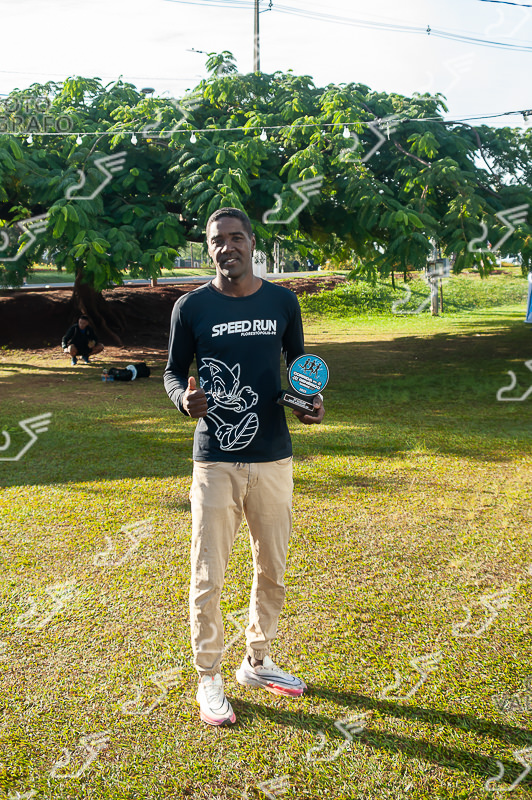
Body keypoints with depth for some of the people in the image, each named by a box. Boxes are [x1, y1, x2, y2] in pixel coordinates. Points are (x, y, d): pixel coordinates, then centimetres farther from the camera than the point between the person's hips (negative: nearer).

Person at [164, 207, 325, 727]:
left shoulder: (282, 302, 4)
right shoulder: (192, 307, -2)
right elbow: (173, 371, 6)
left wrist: (311, 400, -4)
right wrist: (184, 399, -16)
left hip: (273, 457, 3)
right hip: (216, 461, -3)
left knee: (272, 569, 14)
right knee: (207, 576, 1)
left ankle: (257, 662, 34)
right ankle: (208, 679, 19)